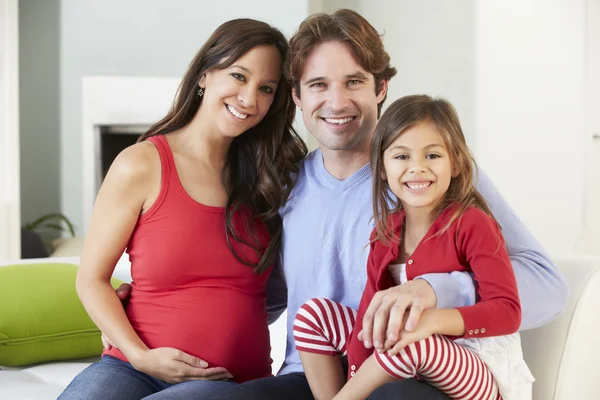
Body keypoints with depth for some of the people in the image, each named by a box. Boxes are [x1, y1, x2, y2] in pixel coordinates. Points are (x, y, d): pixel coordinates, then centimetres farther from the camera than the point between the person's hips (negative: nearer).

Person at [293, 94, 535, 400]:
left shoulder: (472, 224, -15)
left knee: (415, 345, -37)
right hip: (409, 361, 6)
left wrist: (433, 319, -37)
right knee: (313, 313, 1)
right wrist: (359, 373, -14)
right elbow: (371, 306, -1)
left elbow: (508, 312, -22)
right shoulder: (386, 229, 4)